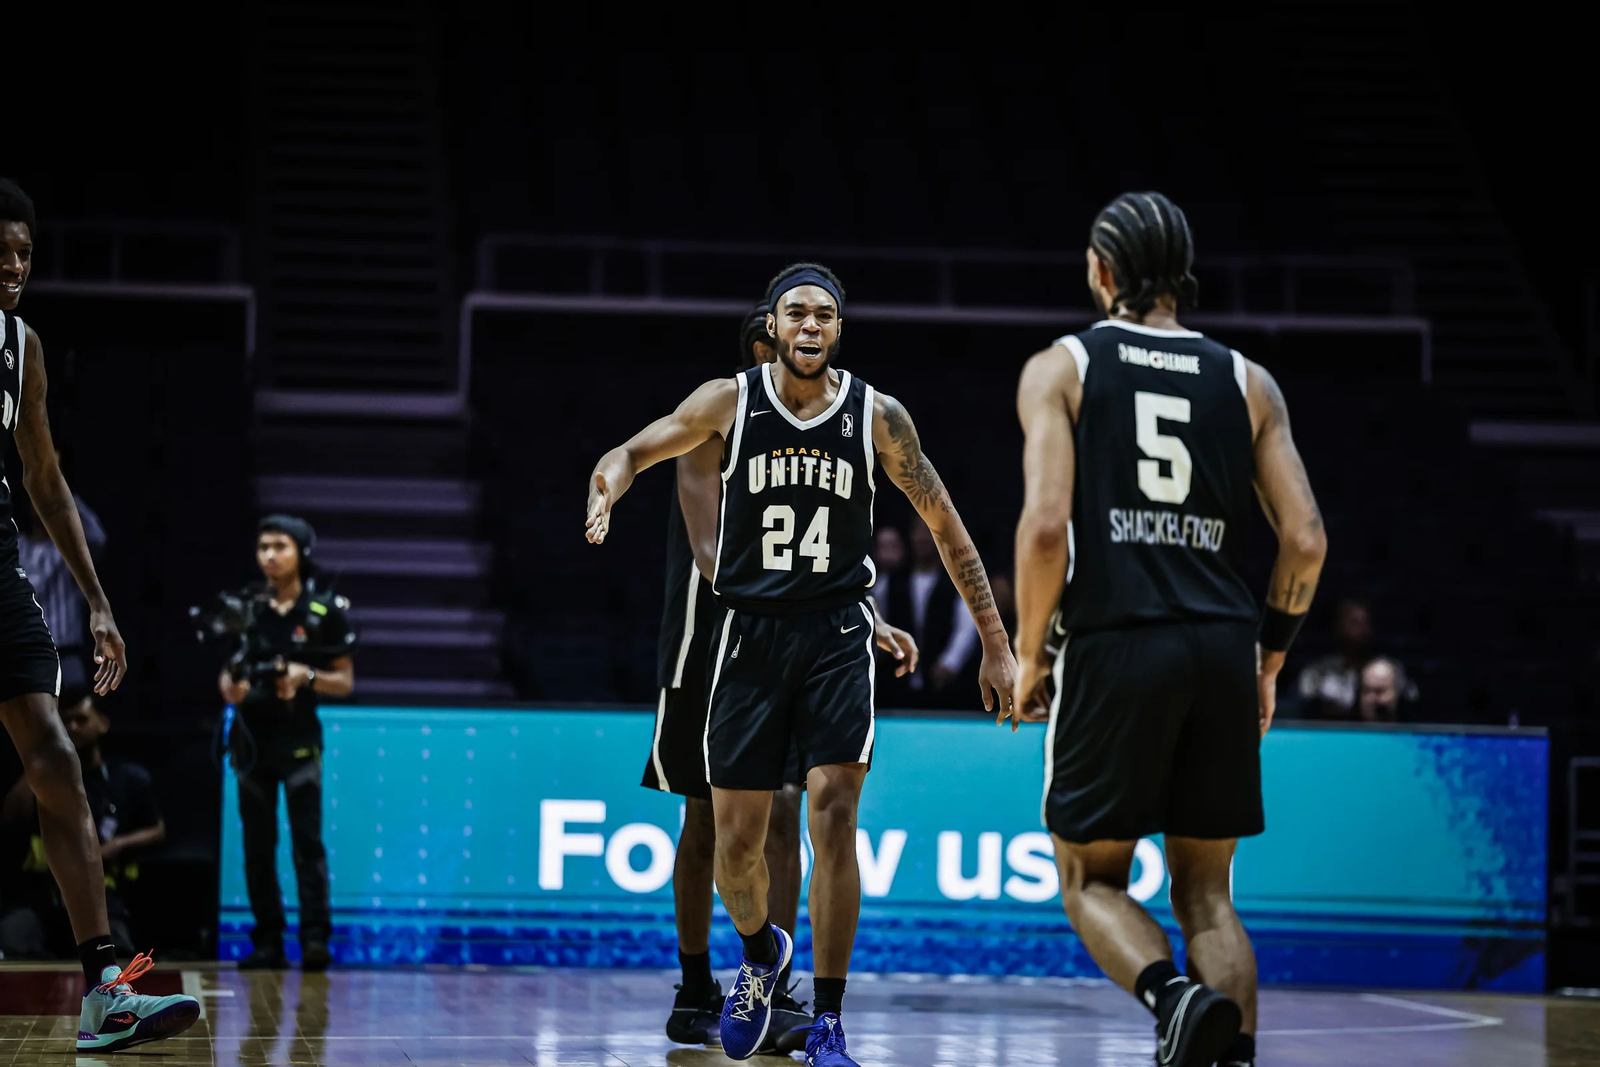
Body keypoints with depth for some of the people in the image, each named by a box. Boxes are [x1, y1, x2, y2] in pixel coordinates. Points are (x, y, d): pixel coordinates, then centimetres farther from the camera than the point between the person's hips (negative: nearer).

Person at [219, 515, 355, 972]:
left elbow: (344, 682, 3)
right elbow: (226, 671, 11)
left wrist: (306, 676, -15)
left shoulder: (325, 610, -1)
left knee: (307, 839, -11)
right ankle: (267, 942, 8)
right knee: (257, 844, 4)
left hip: (299, 737, -3)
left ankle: (315, 938, -13)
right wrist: (229, 688, -12)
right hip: (251, 735, 3)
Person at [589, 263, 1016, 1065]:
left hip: (837, 636, -1)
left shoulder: (877, 416, -4)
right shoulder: (730, 403, -4)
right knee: (736, 838, 4)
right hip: (749, 633, 1)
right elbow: (637, 450, 9)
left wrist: (996, 646, 3)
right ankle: (760, 955, 37)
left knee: (833, 819, -14)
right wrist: (608, 487, -17)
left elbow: (946, 527, 4)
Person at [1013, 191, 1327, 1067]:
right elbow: (1305, 539, 5)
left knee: (1092, 875, 8)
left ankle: (1174, 996, -20)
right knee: (1205, 889, 12)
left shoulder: (1060, 369, 3)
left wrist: (1030, 654, 2)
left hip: (1112, 643, -3)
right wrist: (1270, 658, 18)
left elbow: (1046, 524, -9)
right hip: (1223, 645, 3)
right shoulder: (1246, 382, 12)